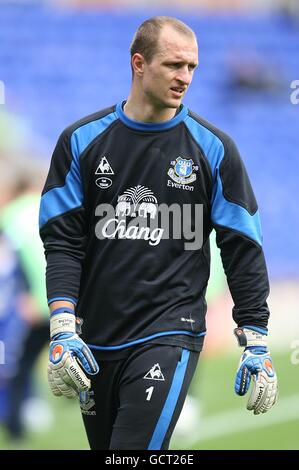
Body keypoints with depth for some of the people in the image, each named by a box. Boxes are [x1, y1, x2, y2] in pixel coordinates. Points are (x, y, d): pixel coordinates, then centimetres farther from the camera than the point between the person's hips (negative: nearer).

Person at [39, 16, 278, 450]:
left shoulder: (213, 149, 1)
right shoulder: (82, 141, 4)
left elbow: (243, 250, 4)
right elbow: (62, 241, 1)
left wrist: (256, 342, -1)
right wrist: (63, 328, -11)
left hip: (169, 336, -3)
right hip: (94, 344, 3)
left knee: (136, 447, -19)